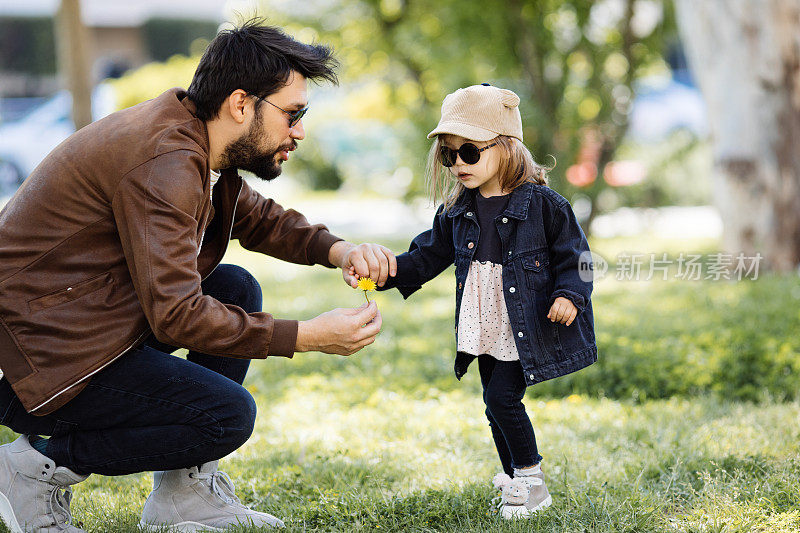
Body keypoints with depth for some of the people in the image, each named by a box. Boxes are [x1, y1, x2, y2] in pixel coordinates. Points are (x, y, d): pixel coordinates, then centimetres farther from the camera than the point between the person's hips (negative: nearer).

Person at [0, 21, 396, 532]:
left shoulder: (197, 139, 7)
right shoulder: (165, 162, -24)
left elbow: (257, 217, 24)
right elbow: (175, 314, -28)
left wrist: (337, 250, 4)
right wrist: (308, 337, -24)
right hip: (48, 352, -10)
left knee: (237, 289, 10)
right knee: (228, 414, -14)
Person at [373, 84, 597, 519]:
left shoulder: (542, 204, -11)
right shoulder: (457, 213, 5)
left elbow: (573, 256, -6)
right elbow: (428, 255, 10)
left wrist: (569, 294, -22)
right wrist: (388, 271, -5)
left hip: (526, 331, -6)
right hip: (485, 332, 6)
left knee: (502, 399, -11)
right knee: (496, 406, 13)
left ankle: (530, 480, 5)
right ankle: (515, 477, 29)